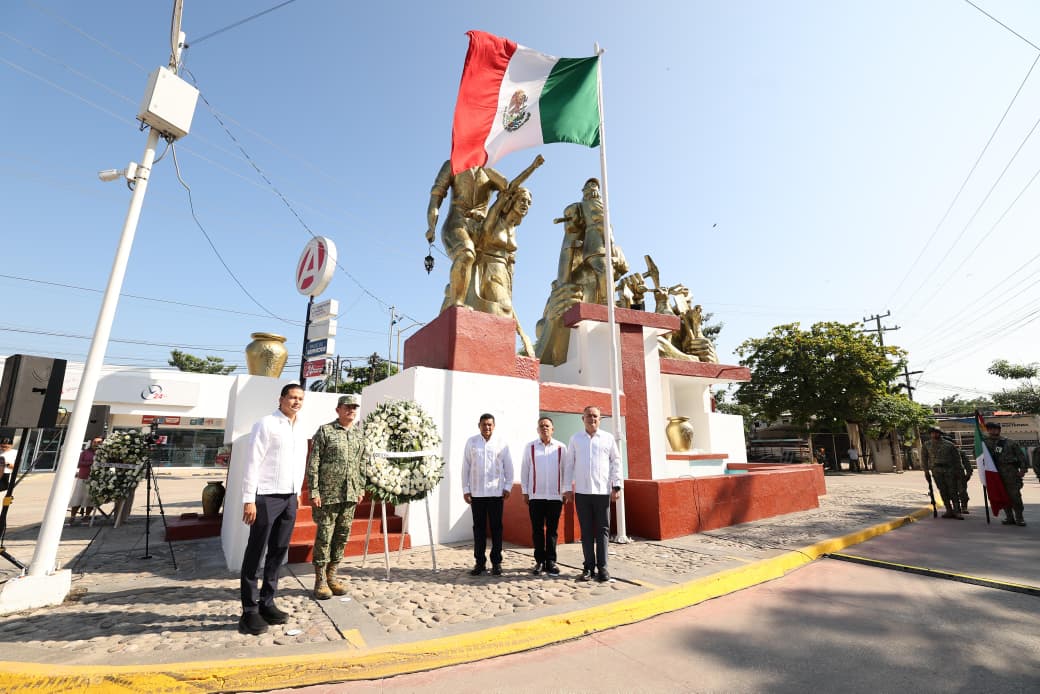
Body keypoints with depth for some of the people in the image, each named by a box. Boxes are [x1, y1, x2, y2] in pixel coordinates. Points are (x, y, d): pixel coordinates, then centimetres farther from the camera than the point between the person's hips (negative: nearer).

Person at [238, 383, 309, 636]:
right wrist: (249, 500, -15)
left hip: (290, 498, 7)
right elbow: (252, 462, -12)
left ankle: (267, 603, 24)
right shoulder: (266, 424, -8)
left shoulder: (300, 430, 12)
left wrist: (297, 493, 14)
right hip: (266, 497, -6)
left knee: (279, 552, 12)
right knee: (254, 554, 4)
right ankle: (249, 611, 13)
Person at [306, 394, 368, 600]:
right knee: (324, 536, 4)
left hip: (350, 495, 5)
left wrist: (361, 488, 11)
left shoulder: (360, 434, 9)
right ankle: (320, 581, 19)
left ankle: (332, 576, 27)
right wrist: (314, 492, -12)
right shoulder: (325, 431, -6)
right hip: (327, 494, -5)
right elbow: (313, 463, -8)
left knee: (342, 536, 12)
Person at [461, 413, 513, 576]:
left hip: (496, 492, -1)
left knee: (496, 528, 6)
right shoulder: (471, 442, 3)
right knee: (479, 528, 8)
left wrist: (508, 487, 1)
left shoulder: (501, 443, 1)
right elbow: (466, 467, 4)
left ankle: (496, 562, 18)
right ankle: (480, 562, 20)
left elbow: (508, 466, 5)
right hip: (476, 493, 1)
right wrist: (465, 489, 2)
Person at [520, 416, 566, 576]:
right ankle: (539, 562, 18)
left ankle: (551, 562, 17)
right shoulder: (530, 447, 3)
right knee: (537, 530, 6)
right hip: (535, 496, 0)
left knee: (552, 530, 7)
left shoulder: (561, 448, 2)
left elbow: (565, 471, 6)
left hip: (555, 496, 0)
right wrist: (525, 492, 3)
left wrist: (566, 492, 5)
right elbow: (524, 470, 5)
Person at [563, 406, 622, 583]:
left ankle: (602, 567, 16)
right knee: (586, 530, 7)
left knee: (602, 529, 5)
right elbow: (568, 464, 6)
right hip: (581, 492, 1)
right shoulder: (575, 439, 5)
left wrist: (616, 486, -1)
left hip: (603, 491, -1)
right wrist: (567, 488, 3)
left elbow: (616, 462, 5)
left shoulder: (608, 438, 3)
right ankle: (589, 567, 17)